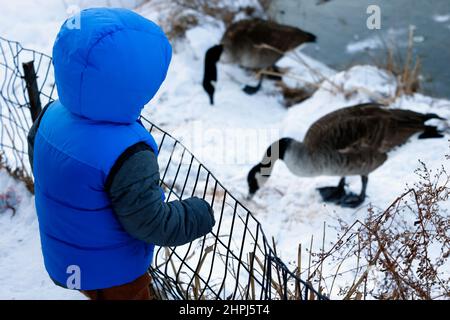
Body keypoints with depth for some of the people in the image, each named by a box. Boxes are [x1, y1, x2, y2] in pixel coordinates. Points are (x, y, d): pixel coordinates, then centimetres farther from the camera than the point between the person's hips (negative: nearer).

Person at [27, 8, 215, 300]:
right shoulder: (128, 156, -38)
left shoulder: (52, 116, -14)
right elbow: (152, 223, -28)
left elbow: (35, 153, 7)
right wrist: (200, 214, -12)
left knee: (101, 295, 32)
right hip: (114, 272, -7)